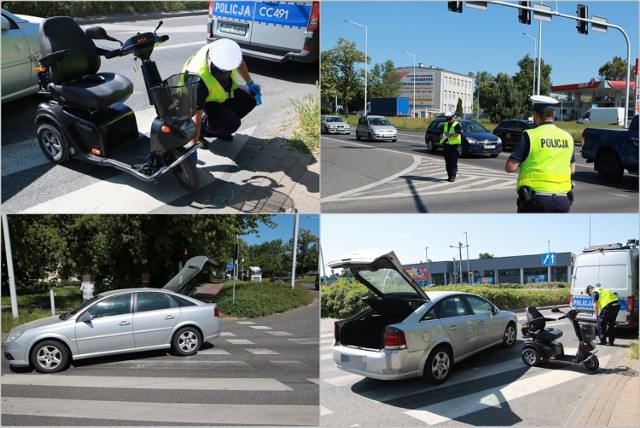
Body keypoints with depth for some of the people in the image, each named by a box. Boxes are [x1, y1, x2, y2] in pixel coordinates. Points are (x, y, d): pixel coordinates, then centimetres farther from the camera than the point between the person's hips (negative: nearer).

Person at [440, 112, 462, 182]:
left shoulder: (457, 125, -4)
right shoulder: (445, 124, 17)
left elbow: (457, 134, -18)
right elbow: (442, 134, 23)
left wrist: (450, 135, -33)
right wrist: (443, 137, 0)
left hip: (454, 145, -7)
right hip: (446, 145, 7)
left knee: (453, 162, -9)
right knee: (447, 161, 8)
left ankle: (453, 176, -9)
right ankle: (449, 175, 15)